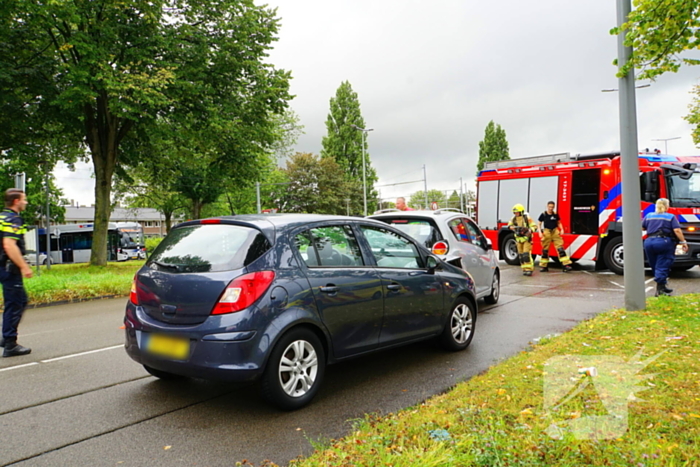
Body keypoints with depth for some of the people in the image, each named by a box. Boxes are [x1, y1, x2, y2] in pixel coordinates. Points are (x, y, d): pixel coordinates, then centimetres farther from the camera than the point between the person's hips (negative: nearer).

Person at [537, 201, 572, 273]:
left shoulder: (555, 214, 3)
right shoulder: (543, 215, -4)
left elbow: (559, 223, 16)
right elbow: (539, 224, 2)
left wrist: (561, 229, 0)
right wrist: (540, 232, -10)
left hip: (555, 232, 1)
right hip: (546, 232, -1)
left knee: (560, 248, -7)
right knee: (545, 250, 4)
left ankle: (566, 265, -10)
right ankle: (543, 266, 14)